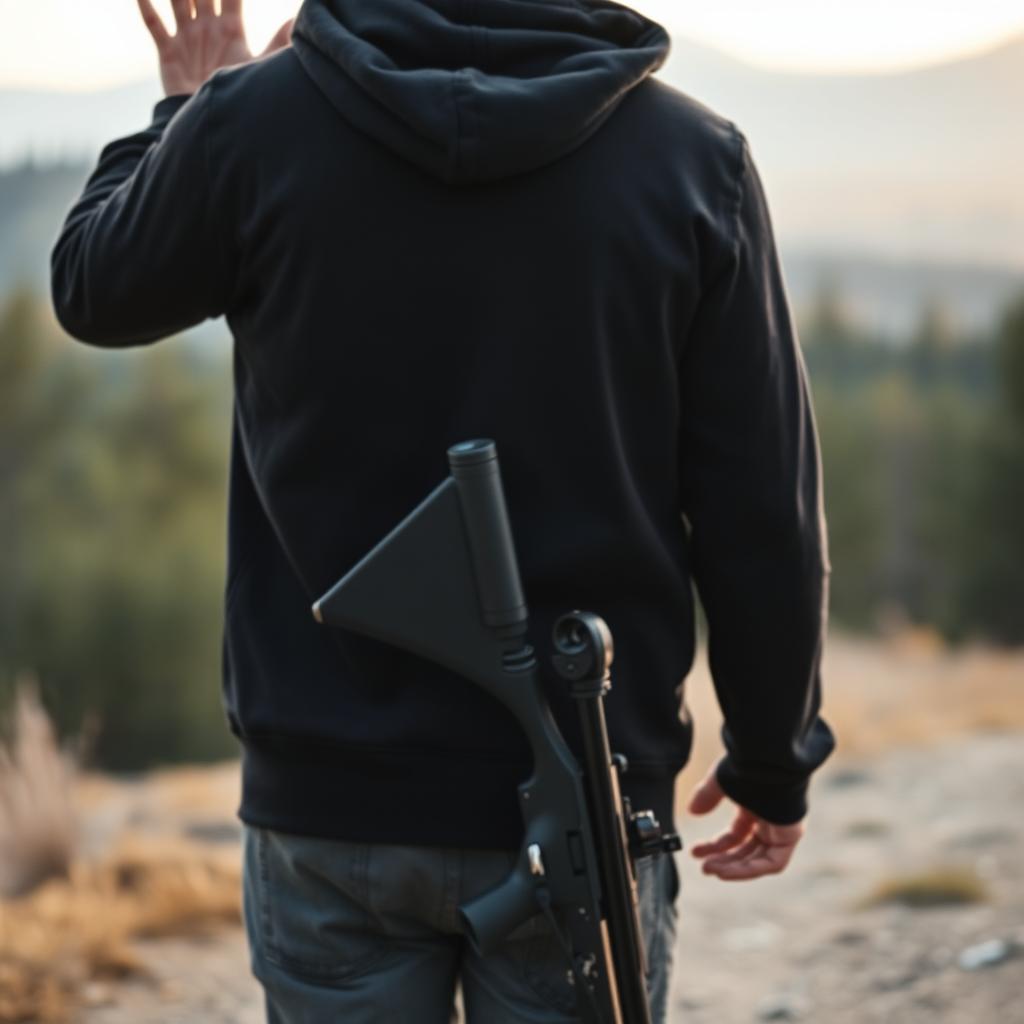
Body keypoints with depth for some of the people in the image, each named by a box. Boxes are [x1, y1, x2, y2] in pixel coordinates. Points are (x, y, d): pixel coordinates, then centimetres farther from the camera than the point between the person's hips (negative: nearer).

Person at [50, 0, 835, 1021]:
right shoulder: (696, 155, -6)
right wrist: (775, 761, 8)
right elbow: (763, 517, -4)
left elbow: (94, 291, 13)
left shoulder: (252, 122, -8)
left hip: (327, 793, 0)